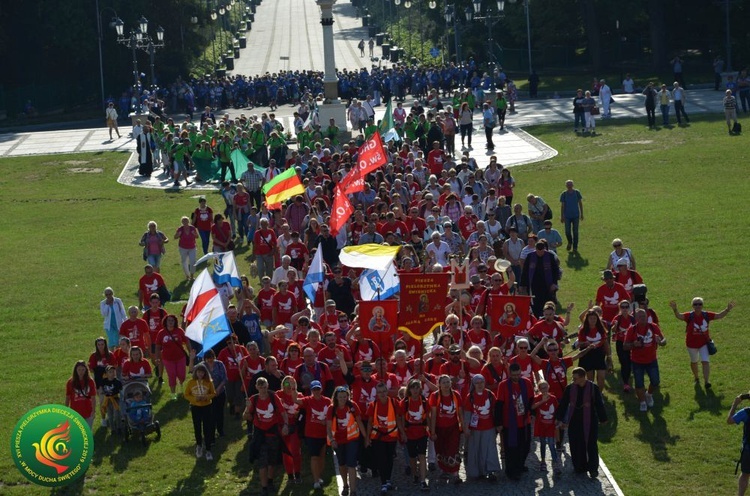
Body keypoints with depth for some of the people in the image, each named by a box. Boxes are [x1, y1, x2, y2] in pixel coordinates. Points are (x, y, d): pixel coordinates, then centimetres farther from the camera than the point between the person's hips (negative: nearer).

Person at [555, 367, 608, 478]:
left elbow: (599, 404, -3)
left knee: (591, 446, 1)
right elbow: (563, 404, 5)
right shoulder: (570, 388, -3)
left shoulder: (593, 388, -10)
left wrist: (603, 419, 2)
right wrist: (560, 419, 8)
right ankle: (579, 467, 19)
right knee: (576, 446, 6)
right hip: (574, 422, 3)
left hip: (590, 422, -3)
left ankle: (593, 469, 9)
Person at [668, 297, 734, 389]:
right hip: (692, 344, 0)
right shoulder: (689, 316, -18)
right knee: (694, 362, 20)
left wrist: (727, 310, -30)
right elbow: (679, 316, -35)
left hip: (704, 343, 0)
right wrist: (675, 310, -58)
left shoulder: (706, 315, -11)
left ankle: (706, 381, -7)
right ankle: (696, 378, 43)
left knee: (705, 361, -10)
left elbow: (719, 315, -13)